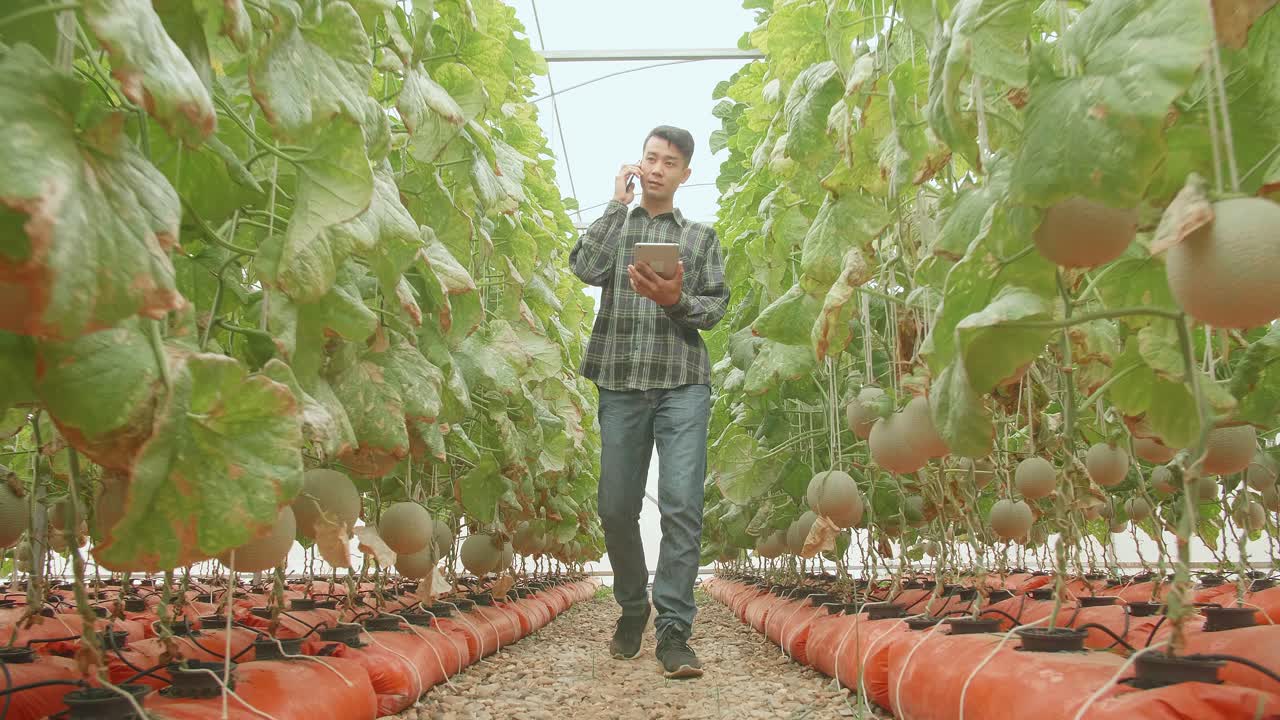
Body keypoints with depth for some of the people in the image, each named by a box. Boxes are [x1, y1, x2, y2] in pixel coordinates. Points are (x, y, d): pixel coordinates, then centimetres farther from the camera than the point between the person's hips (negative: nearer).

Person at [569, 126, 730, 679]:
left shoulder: (700, 236, 17)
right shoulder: (613, 225, 17)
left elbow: (716, 307, 7)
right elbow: (587, 268, -5)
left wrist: (676, 299, -13)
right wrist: (619, 203, 1)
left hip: (683, 384, -1)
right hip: (621, 384, 1)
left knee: (682, 504, -12)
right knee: (617, 508, 3)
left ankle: (673, 629, -8)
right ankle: (632, 608, 23)